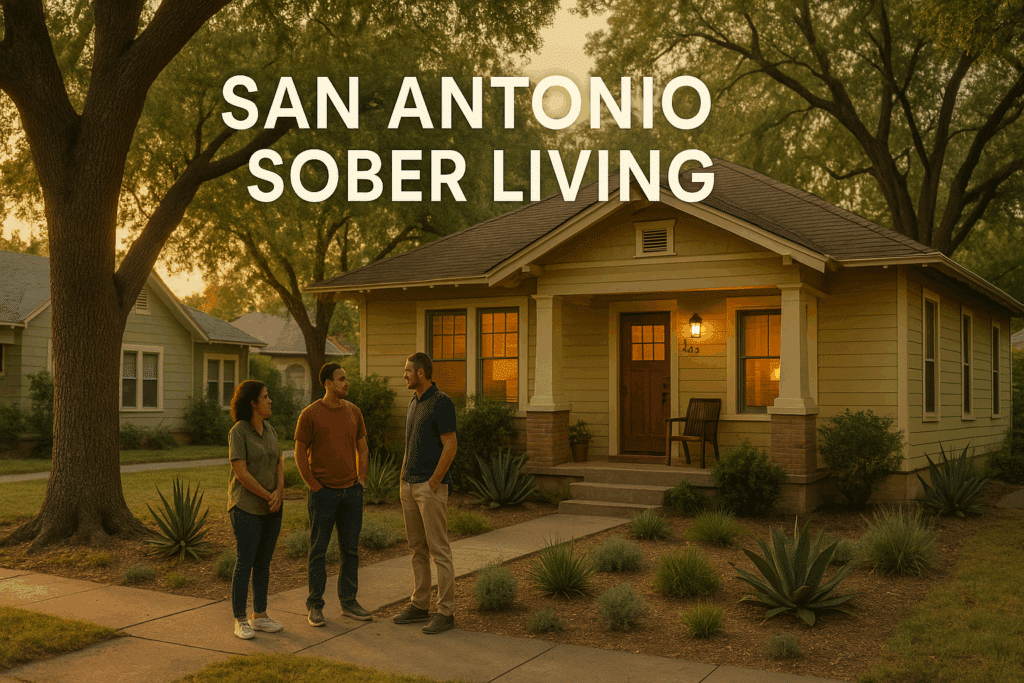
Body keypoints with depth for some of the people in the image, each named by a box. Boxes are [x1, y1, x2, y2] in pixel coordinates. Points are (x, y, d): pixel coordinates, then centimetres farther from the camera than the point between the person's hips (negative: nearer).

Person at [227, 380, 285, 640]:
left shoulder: (269, 430, 10)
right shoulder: (238, 432, -13)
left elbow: (279, 464, 6)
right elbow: (241, 472, -19)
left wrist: (279, 493, -11)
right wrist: (268, 496, -13)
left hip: (271, 509, 7)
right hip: (247, 508, -7)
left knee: (263, 562, 11)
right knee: (245, 563, -3)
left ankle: (259, 616, 20)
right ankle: (240, 621, 7)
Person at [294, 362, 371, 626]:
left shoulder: (354, 412, 6)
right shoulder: (310, 414, -8)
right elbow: (299, 454, -5)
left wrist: (361, 481, 6)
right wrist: (314, 487, -9)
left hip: (351, 491, 4)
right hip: (323, 493, -4)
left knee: (350, 549, 9)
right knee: (318, 549, 3)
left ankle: (349, 602, 20)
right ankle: (315, 606, 14)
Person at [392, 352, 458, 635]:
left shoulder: (442, 402, -14)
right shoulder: (414, 402, 14)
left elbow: (450, 446, -18)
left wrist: (433, 484, -18)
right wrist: (403, 480, 15)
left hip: (432, 486, -9)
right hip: (410, 484, 9)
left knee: (439, 549, -5)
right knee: (417, 548, 13)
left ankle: (445, 612, 2)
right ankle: (419, 606, 22)